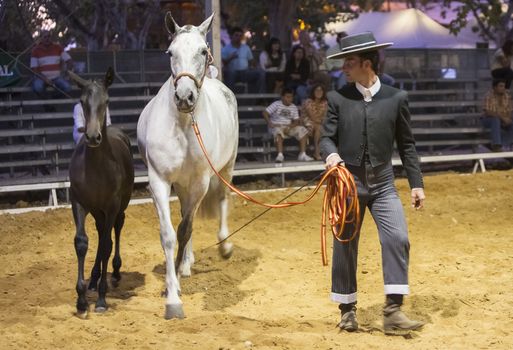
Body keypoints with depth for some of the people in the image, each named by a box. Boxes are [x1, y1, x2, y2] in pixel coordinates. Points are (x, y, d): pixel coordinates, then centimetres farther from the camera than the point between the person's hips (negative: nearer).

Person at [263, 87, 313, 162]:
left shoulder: (294, 107, 10)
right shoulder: (276, 104, -2)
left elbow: (296, 121, 2)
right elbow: (264, 113, -9)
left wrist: (289, 127, -18)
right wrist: (270, 124, -22)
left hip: (289, 127, 5)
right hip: (277, 126, -5)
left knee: (303, 130, -15)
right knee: (278, 132, -40)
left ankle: (302, 155, -18)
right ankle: (280, 155, -47)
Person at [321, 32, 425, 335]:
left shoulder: (396, 98, 0)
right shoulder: (338, 98, 0)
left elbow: (406, 144, 4)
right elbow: (327, 136, 0)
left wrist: (417, 183, 2)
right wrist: (331, 154, -24)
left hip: (383, 184, 0)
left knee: (397, 239, -14)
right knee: (345, 247, 7)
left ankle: (393, 311, -11)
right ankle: (348, 310, 22)